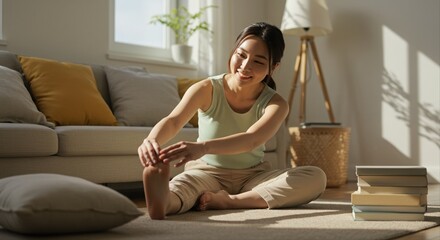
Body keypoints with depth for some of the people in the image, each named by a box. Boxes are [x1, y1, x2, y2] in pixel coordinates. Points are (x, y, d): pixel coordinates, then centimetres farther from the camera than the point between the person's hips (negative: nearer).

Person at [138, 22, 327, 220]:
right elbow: (173, 121, -30)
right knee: (182, 184, -36)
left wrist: (203, 147, -56)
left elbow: (252, 139, -36)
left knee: (316, 178, -24)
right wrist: (151, 140, -57)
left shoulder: (276, 104, -14)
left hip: (252, 177, 2)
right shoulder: (207, 90, -12)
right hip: (206, 172, -2)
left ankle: (229, 201, -32)